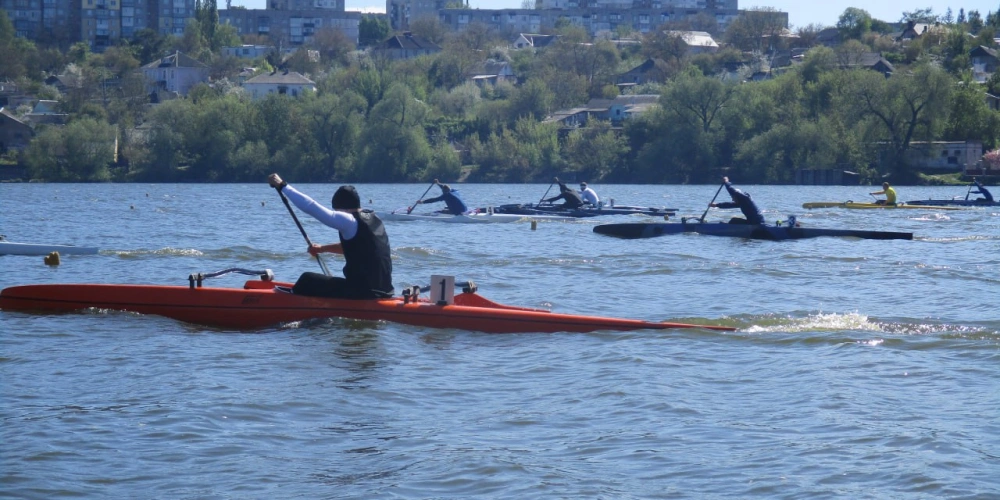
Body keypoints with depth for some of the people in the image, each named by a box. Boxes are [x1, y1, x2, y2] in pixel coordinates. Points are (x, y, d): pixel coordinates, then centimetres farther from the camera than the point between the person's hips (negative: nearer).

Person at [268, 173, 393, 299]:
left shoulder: (349, 221, -12)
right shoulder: (374, 220, 13)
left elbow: (311, 206, -13)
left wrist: (282, 186, -5)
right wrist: (323, 248, 28)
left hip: (363, 292, -9)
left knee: (307, 281, 6)